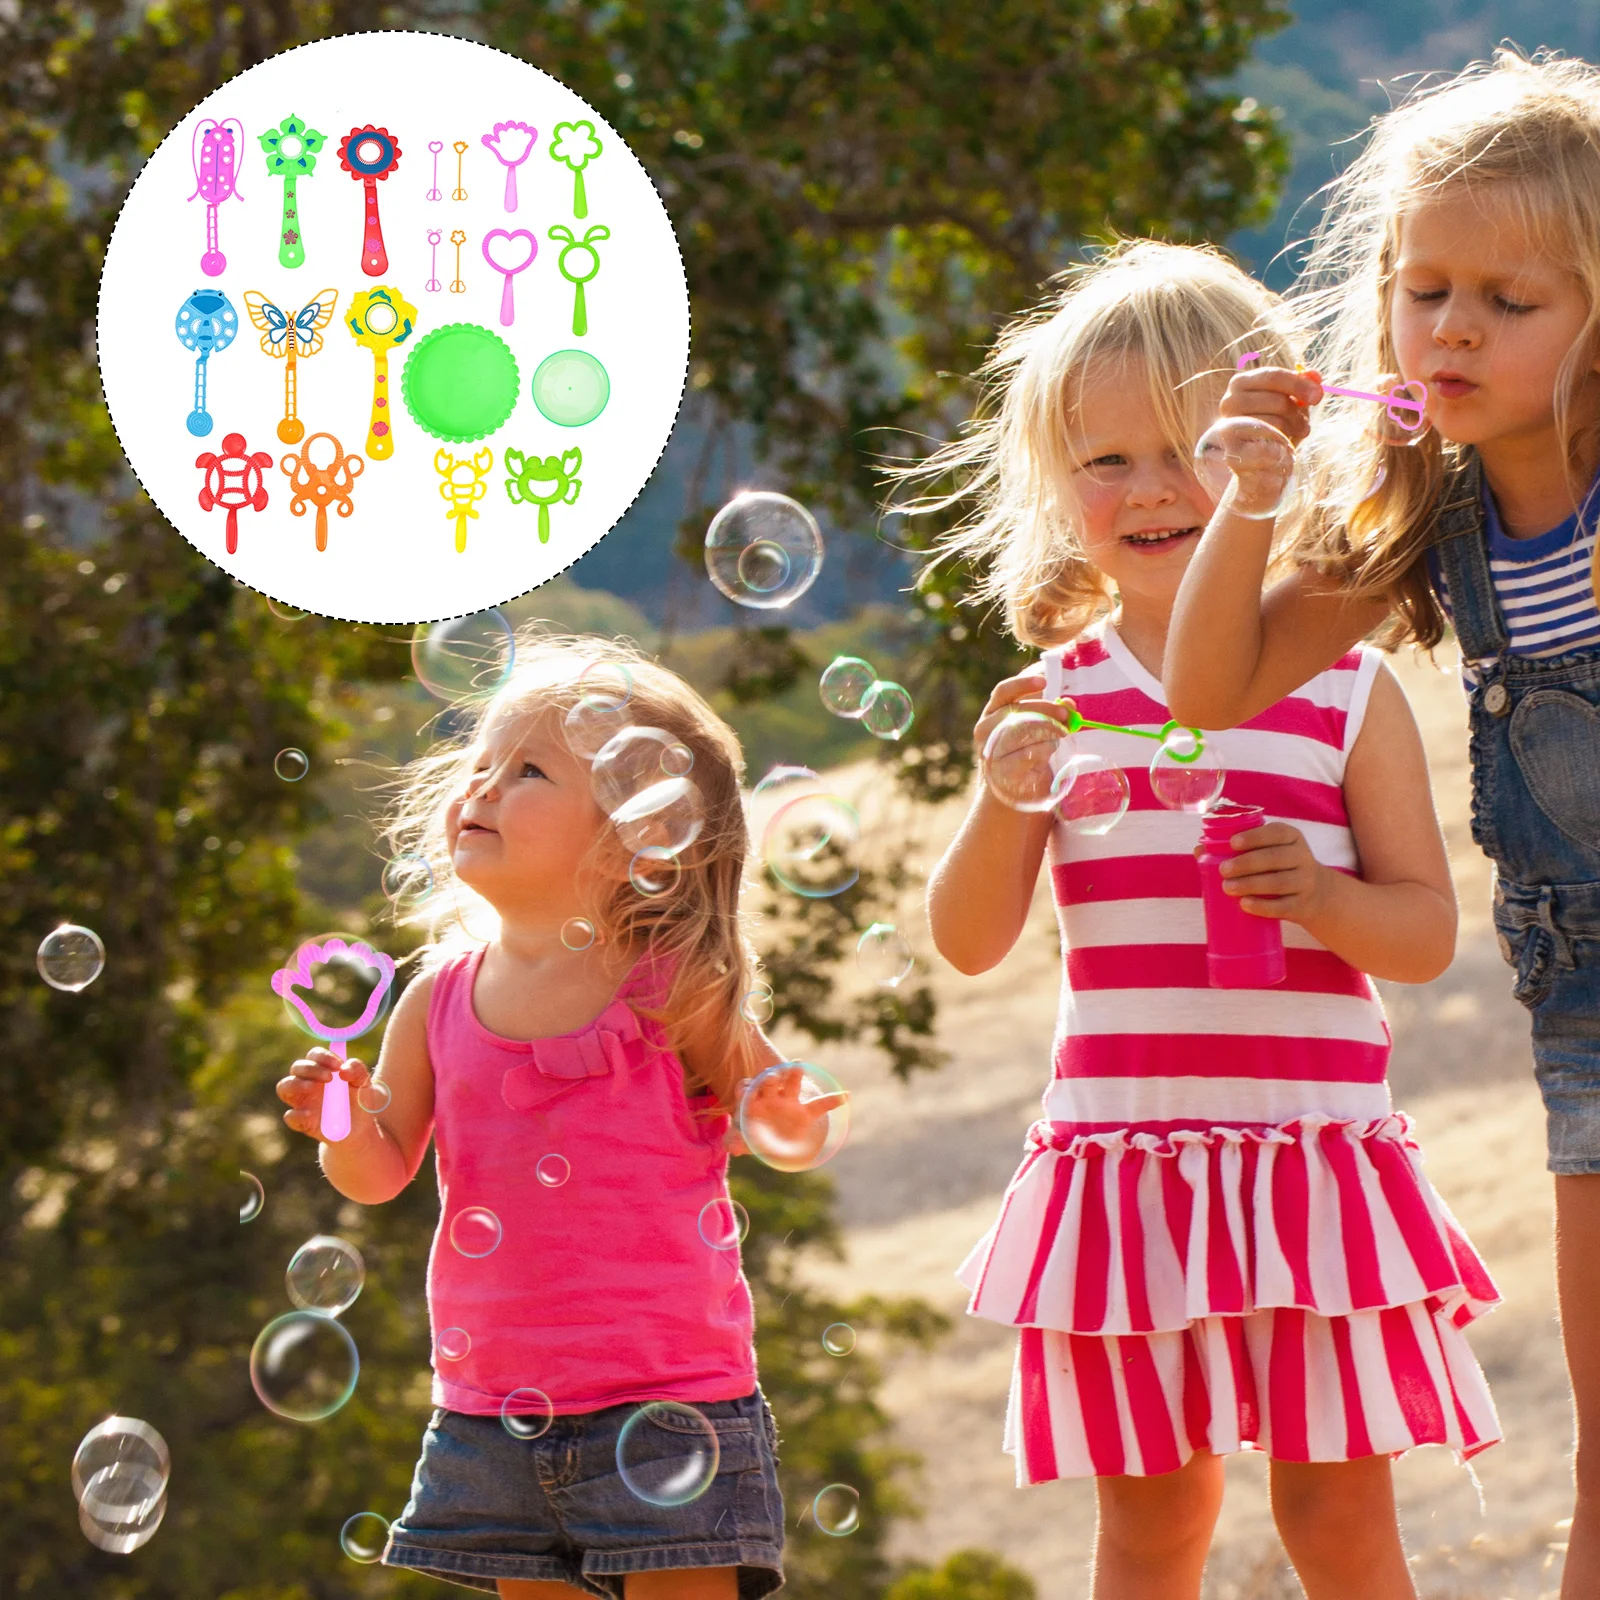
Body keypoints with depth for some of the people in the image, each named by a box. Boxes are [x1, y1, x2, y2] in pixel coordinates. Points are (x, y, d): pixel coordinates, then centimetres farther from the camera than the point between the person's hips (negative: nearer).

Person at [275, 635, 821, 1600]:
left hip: (667, 1399, -4)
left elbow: (791, 1120, 2)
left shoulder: (676, 993, -8)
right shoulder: (439, 998, 3)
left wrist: (782, 1121, -21)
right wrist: (345, 1125, -14)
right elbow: (382, 1173, 8)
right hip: (493, 1403, 4)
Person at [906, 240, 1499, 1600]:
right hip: (1122, 1153, 2)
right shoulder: (1058, 697, 5)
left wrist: (1324, 897, -19)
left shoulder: (1348, 693, 1)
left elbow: (1427, 935, 2)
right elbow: (969, 942, 3)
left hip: (1311, 1149, -1)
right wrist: (1006, 796, -14)